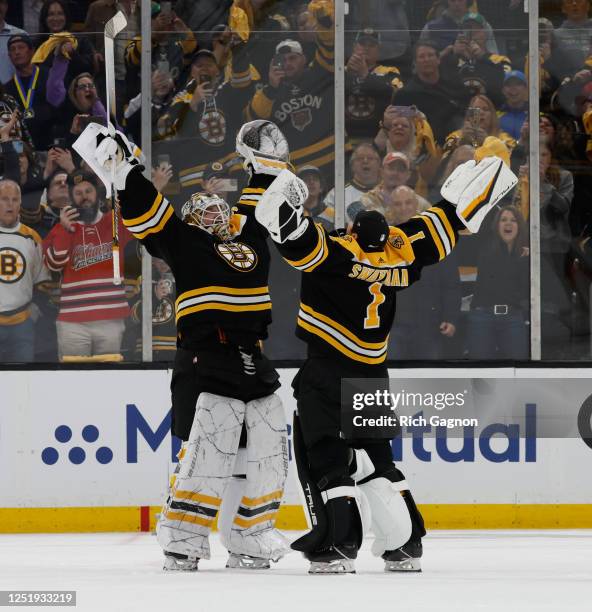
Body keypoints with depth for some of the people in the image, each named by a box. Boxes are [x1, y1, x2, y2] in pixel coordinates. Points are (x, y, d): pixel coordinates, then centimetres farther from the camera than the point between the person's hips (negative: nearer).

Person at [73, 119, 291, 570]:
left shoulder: (249, 240, 22)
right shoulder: (184, 242, 6)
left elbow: (261, 206, 36)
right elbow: (146, 211, -1)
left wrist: (267, 165, 33)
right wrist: (121, 168, -7)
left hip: (254, 364, 7)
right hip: (205, 360, -6)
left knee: (268, 449, 5)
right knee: (208, 449, -14)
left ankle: (249, 538, 14)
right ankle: (181, 538, -8)